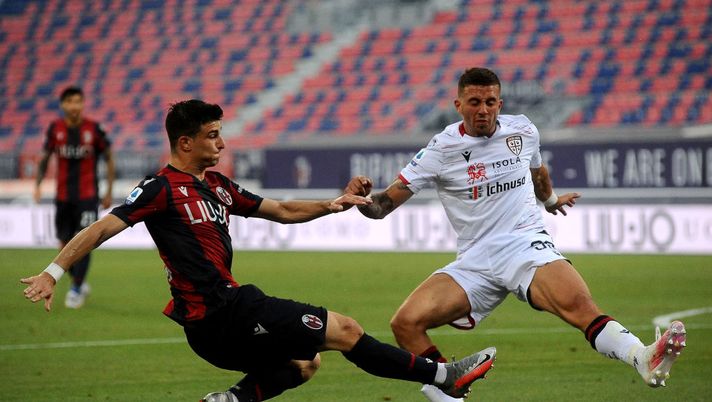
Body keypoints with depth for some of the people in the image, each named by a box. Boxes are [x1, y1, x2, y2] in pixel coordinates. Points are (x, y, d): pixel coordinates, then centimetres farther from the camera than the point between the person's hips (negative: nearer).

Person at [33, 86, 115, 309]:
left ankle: (76, 290, -3)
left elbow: (109, 158, 2)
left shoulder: (93, 129, -8)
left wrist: (109, 192, 0)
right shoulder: (55, 129, -3)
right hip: (63, 196, 3)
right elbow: (44, 158, 7)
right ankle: (79, 282, 29)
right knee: (65, 245, 7)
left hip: (88, 196, -3)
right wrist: (37, 185, -7)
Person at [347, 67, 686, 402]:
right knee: (405, 323, -20)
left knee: (578, 303, -33)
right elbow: (383, 205, -3)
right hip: (474, 261, 1)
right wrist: (360, 197, -26)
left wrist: (550, 200, 51)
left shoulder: (523, 131, 7)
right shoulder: (442, 149, -1)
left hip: (527, 246, -1)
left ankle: (647, 362, -51)